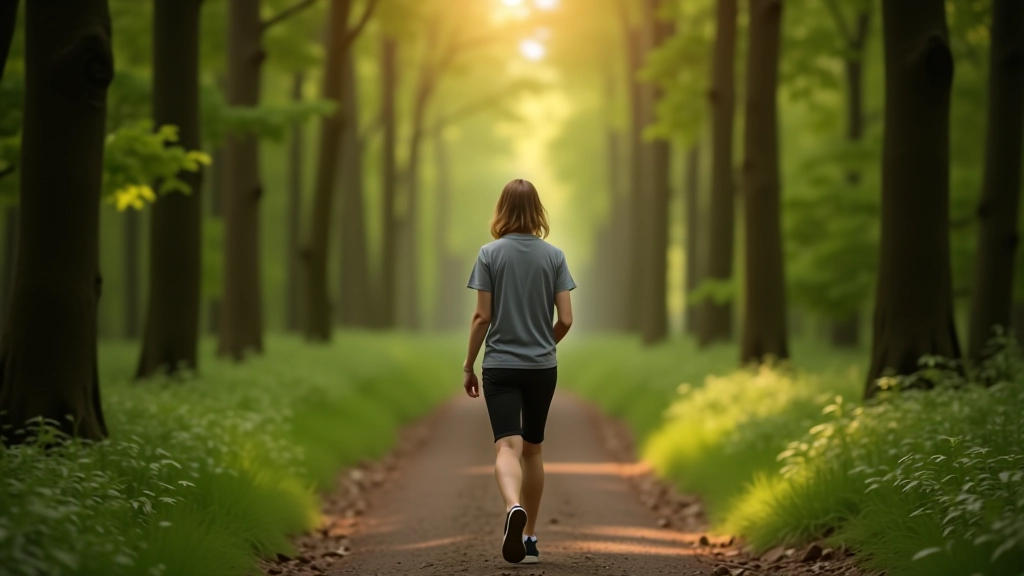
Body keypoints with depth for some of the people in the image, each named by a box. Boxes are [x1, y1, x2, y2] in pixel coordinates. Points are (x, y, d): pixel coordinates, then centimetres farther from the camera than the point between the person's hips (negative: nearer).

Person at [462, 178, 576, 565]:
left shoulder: (490, 254, -5)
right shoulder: (554, 255, 0)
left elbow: (482, 317, -6)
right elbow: (566, 319, -1)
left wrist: (468, 366, 4)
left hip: (500, 366, -2)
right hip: (542, 367, 3)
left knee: (508, 446, -12)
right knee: (532, 449, 16)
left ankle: (514, 508, -41)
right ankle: (529, 536, 24)